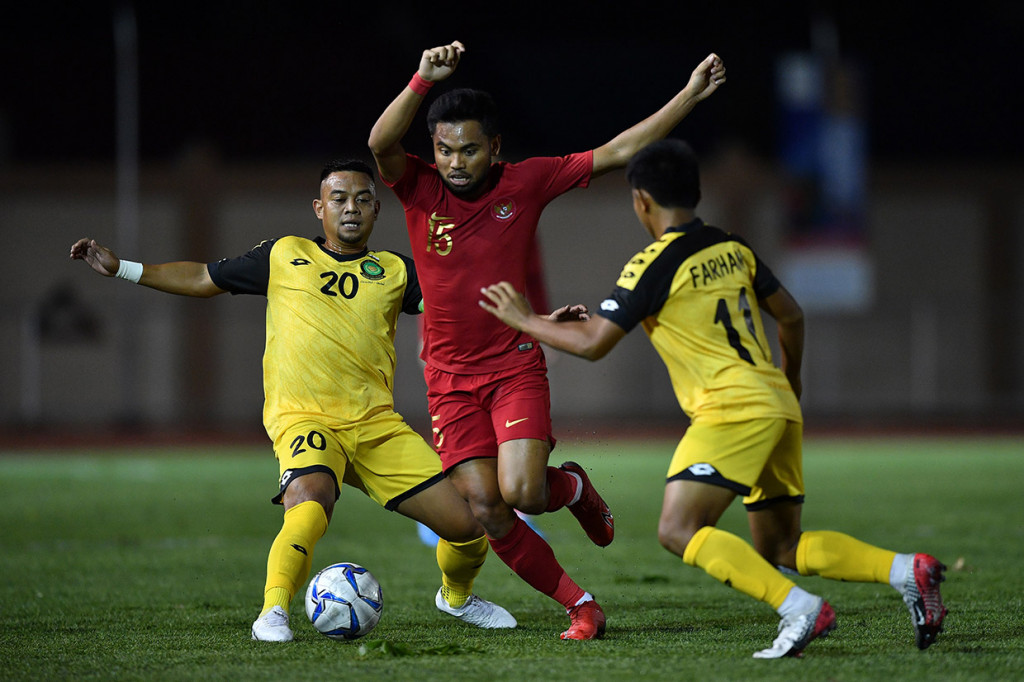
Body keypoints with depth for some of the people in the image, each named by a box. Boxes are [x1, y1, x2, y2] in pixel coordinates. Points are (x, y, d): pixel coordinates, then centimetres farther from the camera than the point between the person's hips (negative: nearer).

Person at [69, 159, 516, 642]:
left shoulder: (394, 271, 14)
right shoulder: (284, 256, 13)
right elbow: (203, 280, 21)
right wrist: (121, 269, 18)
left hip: (377, 425, 3)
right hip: (304, 419, -2)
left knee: (467, 525, -3)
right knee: (310, 503, -37)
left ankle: (457, 597, 29)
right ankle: (273, 613, -28)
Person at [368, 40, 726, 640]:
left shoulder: (527, 183, -3)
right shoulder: (421, 188, -5)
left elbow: (616, 153, 0)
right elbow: (382, 144, -26)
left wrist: (689, 97, -2)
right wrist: (425, 79, -37)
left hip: (516, 369, -1)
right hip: (451, 379, 1)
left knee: (522, 494, -20)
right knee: (486, 512, -6)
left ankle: (574, 487, 16)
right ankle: (581, 606, 10)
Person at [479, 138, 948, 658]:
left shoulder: (654, 265, -8)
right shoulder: (733, 249, 15)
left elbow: (592, 342, -9)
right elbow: (790, 315, 22)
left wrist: (524, 320, 6)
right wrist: (790, 380, 39)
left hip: (734, 410, -9)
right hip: (778, 408, 9)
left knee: (678, 530, -15)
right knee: (780, 548, 14)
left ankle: (801, 610, -27)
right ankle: (908, 571, 0)